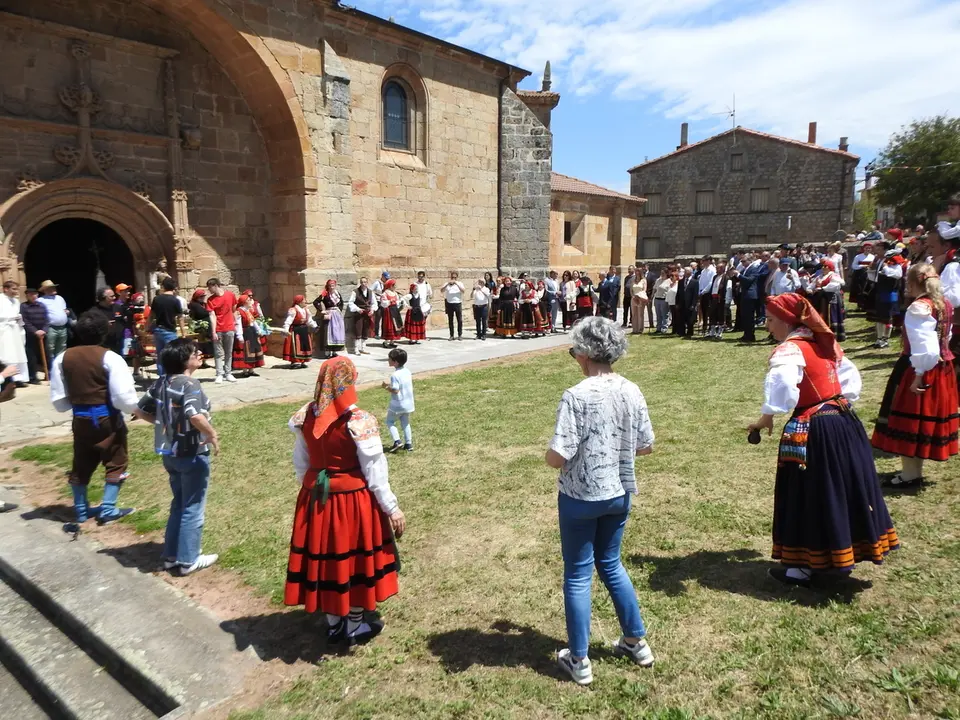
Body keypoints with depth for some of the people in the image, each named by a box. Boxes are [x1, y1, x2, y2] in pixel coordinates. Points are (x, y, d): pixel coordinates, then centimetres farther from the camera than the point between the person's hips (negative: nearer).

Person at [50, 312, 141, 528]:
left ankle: (81, 510, 28)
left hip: (80, 418, 5)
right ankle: (107, 509, 10)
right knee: (116, 463, 10)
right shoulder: (109, 357, -16)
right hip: (107, 418, -5)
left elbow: (58, 400, 6)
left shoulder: (63, 358, 1)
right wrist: (136, 409, 0)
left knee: (81, 465, 17)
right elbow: (123, 395, -19)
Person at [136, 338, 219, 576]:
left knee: (179, 504, 22)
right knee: (192, 507, 6)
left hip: (170, 453, 8)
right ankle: (188, 560, 17)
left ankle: (171, 555, 30)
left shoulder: (161, 382, 4)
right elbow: (195, 416, -36)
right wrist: (212, 435, -20)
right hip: (192, 454, -8)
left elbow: (142, 409, 12)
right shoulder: (190, 384, -21)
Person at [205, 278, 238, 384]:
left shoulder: (230, 295, 0)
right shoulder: (210, 299, -2)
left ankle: (228, 374, 13)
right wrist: (213, 332, -13)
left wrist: (235, 323, 12)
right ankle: (220, 375, 3)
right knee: (218, 353, 1)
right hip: (217, 330, -1)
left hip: (229, 329, 1)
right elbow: (212, 316, -7)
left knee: (229, 353, 7)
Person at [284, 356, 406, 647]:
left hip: (316, 498, 5)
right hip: (353, 499, -5)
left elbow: (300, 464, 7)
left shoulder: (305, 417, -4)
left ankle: (334, 624, 34)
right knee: (354, 558, 13)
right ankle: (354, 626, 29)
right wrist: (392, 508, -6)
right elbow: (374, 471, -15)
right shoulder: (358, 422, -20)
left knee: (325, 557, 17)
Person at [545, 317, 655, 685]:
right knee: (611, 565, 25)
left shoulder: (576, 396, -22)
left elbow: (557, 458, -25)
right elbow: (646, 446, 5)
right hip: (619, 494, 6)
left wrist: (551, 454, -3)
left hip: (581, 498, -6)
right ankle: (637, 642, 37)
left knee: (577, 575, 10)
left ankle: (579, 661, 23)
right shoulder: (632, 392, -4)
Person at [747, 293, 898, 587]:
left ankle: (804, 567, 14)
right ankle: (841, 556, 35)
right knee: (845, 489, 18)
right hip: (844, 421, 9)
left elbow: (782, 383, -35)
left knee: (811, 497, 3)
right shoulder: (823, 342, 10)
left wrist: (767, 416, -26)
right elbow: (850, 374, 21)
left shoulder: (790, 349, -16)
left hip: (813, 431, -8)